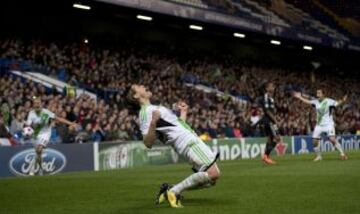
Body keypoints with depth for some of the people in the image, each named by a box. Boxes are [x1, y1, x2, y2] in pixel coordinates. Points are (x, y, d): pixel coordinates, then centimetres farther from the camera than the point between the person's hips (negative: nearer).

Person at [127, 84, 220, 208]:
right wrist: (153, 122, -30)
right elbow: (148, 143, -19)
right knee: (213, 174, -20)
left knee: (211, 179, 5)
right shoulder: (145, 112, -8)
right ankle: (174, 191, -10)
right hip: (188, 142, -9)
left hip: (193, 140, 9)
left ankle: (171, 190, 8)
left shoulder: (155, 108, 22)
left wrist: (183, 113, 24)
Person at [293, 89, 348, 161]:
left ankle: (342, 154, -8)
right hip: (319, 125, 5)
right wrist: (300, 97, 22)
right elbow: (308, 101, 20)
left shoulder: (329, 101, -9)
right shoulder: (316, 102, 6)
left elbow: (337, 103, -19)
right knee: (314, 141, 0)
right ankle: (319, 156, 20)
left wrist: (342, 101, -38)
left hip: (328, 124, -5)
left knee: (332, 139, -21)